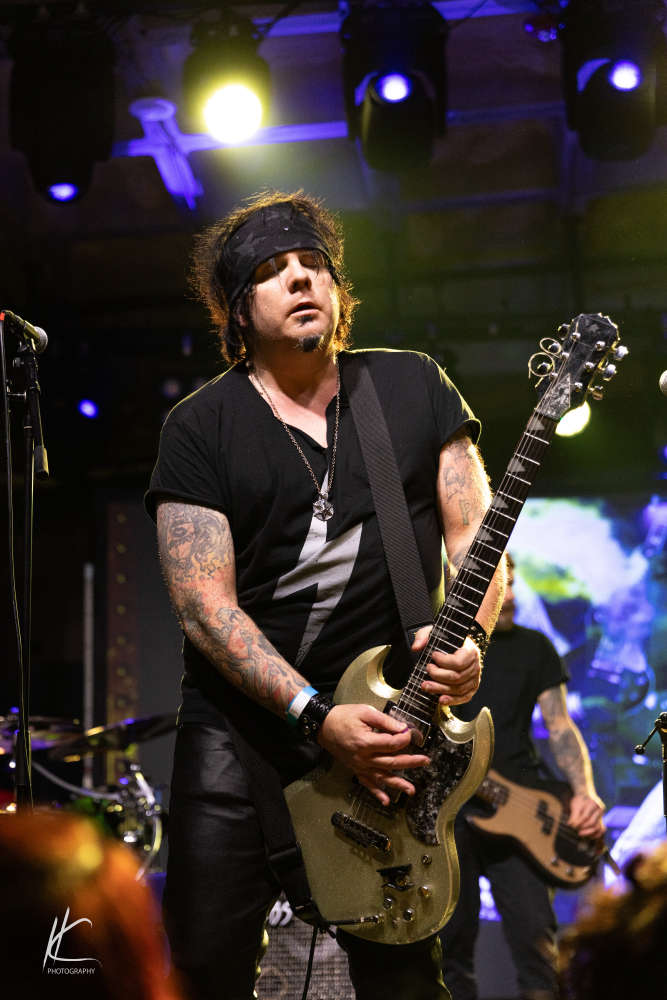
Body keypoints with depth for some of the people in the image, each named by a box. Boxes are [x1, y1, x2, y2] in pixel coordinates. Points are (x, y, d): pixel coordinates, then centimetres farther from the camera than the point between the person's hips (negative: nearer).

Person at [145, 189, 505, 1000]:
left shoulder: (413, 387, 7)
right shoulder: (200, 428, -1)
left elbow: (472, 530, 6)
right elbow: (205, 605, -9)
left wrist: (469, 634, -16)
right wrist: (318, 718, -19)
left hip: (391, 724, 2)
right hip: (239, 728, -1)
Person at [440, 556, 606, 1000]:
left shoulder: (534, 648, 10)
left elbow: (561, 729, 9)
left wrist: (585, 791, -6)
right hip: (447, 811, 0)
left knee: (535, 935, -10)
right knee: (452, 941, 2)